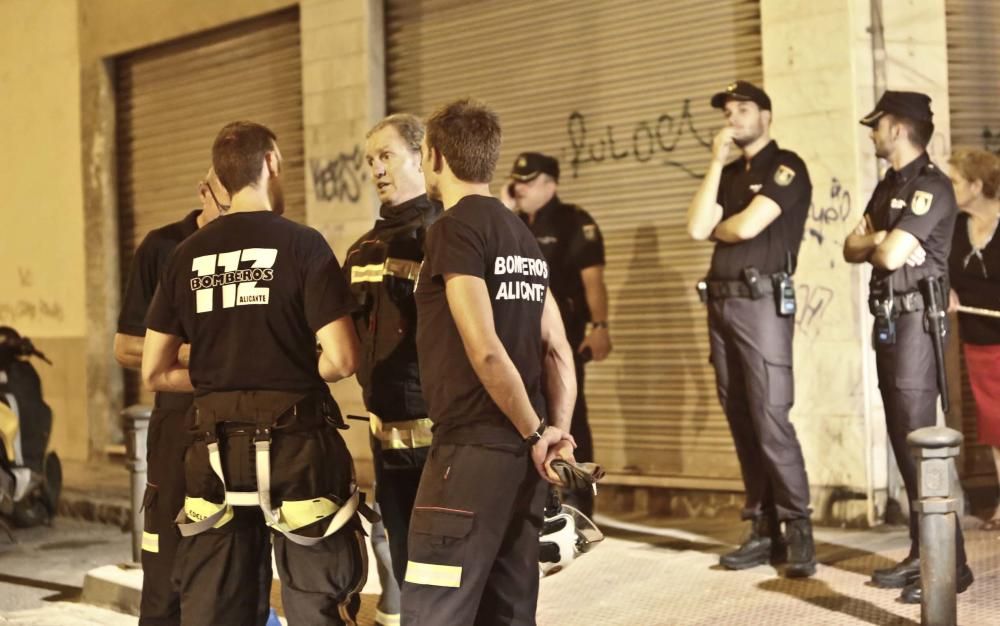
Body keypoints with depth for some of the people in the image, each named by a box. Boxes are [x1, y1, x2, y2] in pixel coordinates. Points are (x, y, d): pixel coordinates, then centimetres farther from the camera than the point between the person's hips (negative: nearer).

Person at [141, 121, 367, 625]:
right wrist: (297, 374, 7)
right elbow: (341, 360, -12)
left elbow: (154, 372, 8)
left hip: (215, 449, 4)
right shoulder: (302, 244, -7)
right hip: (295, 443, -4)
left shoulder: (187, 254, 6)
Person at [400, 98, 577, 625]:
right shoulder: (523, 235, 16)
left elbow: (485, 349, -18)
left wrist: (536, 434, -10)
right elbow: (557, 350, 13)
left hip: (472, 449, -9)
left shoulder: (455, 228, -10)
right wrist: (556, 431, 7)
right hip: (521, 452, 9)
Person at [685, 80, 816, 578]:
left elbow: (747, 227, -15)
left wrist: (716, 228, 6)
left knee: (770, 419, -11)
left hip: (763, 302, -7)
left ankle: (798, 530, -5)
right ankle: (764, 531, 12)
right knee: (740, 421, 7)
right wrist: (716, 163, 2)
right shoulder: (728, 174, 18)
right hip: (721, 303, 7)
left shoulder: (786, 167, -3)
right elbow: (696, 228, 2)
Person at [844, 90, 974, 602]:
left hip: (916, 320, -9)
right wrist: (876, 239, -8)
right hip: (888, 321, 9)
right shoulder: (888, 187, 17)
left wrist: (878, 244, 1)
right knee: (903, 439, 10)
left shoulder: (930, 185, -12)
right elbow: (852, 249, 12)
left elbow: (890, 256, -21)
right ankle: (922, 554, 17)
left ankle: (950, 563, -7)